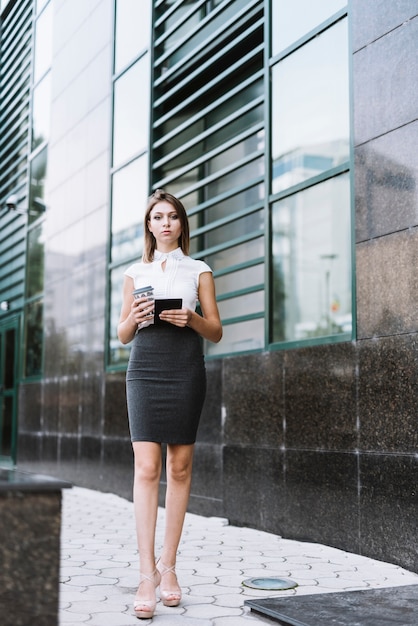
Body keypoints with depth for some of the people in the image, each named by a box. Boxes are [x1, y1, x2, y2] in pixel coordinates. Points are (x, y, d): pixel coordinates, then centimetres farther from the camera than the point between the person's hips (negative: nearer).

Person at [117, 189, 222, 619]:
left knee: (180, 467, 1)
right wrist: (133, 318, -6)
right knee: (146, 467, -10)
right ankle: (147, 574, -11)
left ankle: (168, 565, 11)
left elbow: (216, 332, 9)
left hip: (186, 369, 0)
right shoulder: (135, 273, 16)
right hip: (144, 369, 0)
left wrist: (191, 319, -11)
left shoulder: (198, 270, 13)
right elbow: (122, 335, 16)